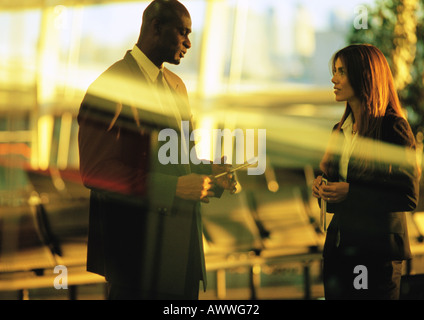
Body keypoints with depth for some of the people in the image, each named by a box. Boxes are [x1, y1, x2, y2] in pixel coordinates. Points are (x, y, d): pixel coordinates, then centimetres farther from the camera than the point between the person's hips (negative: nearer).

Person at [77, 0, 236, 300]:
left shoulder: (175, 84, 17)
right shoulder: (112, 86, -13)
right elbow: (96, 172, -20)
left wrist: (208, 170, 3)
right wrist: (174, 187, -23)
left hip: (181, 239, 9)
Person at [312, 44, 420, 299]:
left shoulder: (393, 127, -10)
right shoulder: (341, 130, 13)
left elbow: (408, 197, -15)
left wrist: (350, 192, -20)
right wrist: (323, 187, 0)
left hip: (377, 251, -7)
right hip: (338, 247, 7)